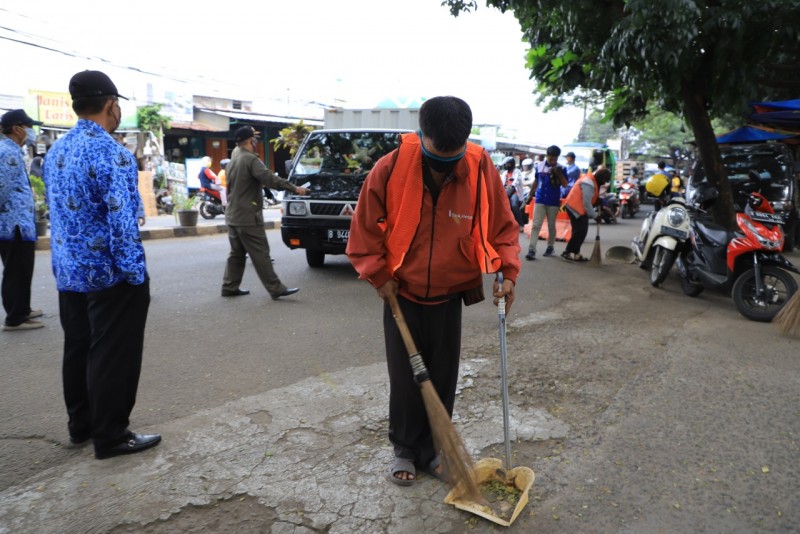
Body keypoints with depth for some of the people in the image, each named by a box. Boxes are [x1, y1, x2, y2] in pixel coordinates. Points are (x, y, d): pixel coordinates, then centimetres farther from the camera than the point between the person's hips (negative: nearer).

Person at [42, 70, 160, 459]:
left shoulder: (55, 151, 9)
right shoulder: (112, 154, -18)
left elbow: (58, 212, 14)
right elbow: (122, 222, -23)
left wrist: (68, 259, 21)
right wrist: (136, 276, -17)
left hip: (67, 272, 9)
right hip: (109, 274, -8)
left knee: (77, 349, 18)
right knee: (112, 355, 2)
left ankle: (80, 426, 32)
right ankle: (110, 437, 14)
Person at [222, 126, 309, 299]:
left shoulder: (233, 159, 15)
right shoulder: (251, 159, -15)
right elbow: (269, 178, -26)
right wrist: (294, 188, -26)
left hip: (233, 216, 9)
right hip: (248, 217, -9)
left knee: (237, 253, 15)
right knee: (260, 255, -7)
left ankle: (229, 287, 18)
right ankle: (276, 289, -4)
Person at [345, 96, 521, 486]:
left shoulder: (482, 170, -14)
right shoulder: (390, 168, -17)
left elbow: (503, 226, -3)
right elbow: (365, 228, -6)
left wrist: (508, 271, -16)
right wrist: (379, 275, -7)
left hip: (450, 296, 1)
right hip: (402, 294, -1)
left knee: (443, 379, 11)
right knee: (405, 378, 8)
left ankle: (431, 449, 31)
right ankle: (404, 450, 29)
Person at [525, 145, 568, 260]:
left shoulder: (561, 168, -4)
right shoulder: (539, 166, 2)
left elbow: (565, 184, -6)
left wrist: (559, 174, -20)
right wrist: (530, 194, 15)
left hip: (554, 202, -1)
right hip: (540, 200, 1)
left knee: (551, 226, 10)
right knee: (536, 225, -5)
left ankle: (550, 247, 26)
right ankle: (531, 250, -9)